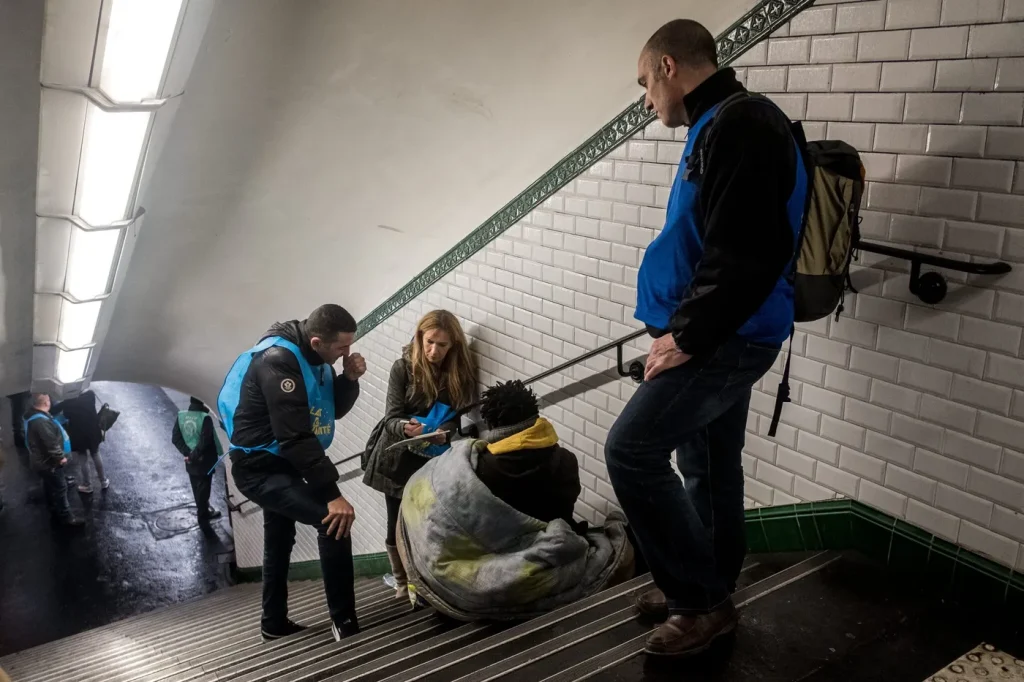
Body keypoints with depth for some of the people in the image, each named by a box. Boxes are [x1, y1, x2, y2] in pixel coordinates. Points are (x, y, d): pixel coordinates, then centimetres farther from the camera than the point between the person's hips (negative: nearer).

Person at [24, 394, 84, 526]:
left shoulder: (33, 412, -1)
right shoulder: (41, 422, -35)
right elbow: (51, 444, -31)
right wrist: (61, 457, -18)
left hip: (41, 460, 10)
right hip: (48, 462, -10)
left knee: (51, 485, 27)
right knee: (60, 488, 4)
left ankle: (54, 508, 45)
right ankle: (65, 516, 16)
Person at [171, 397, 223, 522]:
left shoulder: (181, 416, -4)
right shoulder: (205, 418, -21)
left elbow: (175, 438, -4)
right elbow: (205, 441, -26)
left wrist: (187, 453, -7)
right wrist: (195, 455, -15)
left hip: (190, 460, 6)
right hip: (204, 460, -6)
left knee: (196, 486, 21)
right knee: (203, 487, 9)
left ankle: (202, 509, 38)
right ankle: (203, 514, 19)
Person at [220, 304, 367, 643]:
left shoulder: (313, 358, -1)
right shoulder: (279, 360, -29)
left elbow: (334, 410, 7)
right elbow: (295, 436, -33)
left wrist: (349, 379, -15)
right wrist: (333, 494, -34)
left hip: (279, 466, 10)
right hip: (260, 467, -10)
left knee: (280, 542, 23)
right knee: (334, 520, -24)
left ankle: (275, 623, 41)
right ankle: (344, 622, -16)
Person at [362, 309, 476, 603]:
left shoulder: (462, 373, -4)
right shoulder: (403, 367, -10)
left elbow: (464, 421, -5)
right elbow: (391, 418, -13)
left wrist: (445, 435, -26)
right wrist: (405, 428, -35)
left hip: (437, 463, 1)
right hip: (399, 460, -1)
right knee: (399, 527, 8)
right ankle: (402, 584, 30)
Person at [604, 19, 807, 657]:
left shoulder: (741, 126, -17)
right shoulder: (723, 126, 16)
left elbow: (748, 256, -26)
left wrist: (688, 338, -19)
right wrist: (683, 328, 12)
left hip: (728, 340, -10)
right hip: (724, 336, 10)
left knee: (631, 450, -10)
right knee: (709, 466, 16)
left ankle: (700, 599, 4)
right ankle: (707, 592, 32)